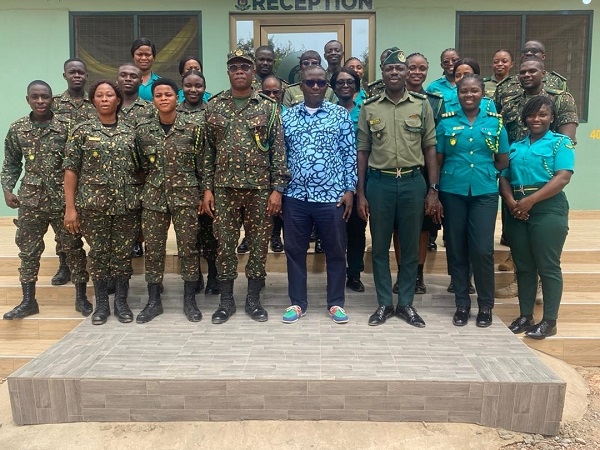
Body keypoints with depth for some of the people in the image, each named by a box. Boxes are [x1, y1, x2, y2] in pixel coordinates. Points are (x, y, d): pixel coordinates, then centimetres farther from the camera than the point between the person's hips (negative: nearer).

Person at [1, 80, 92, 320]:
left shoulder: (67, 127, -4)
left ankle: (81, 297, 18)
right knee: (28, 250, 9)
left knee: (73, 247, 5)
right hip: (30, 200, 3)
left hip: (63, 199, -3)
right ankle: (28, 300, 22)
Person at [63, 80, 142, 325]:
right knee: (98, 253, 6)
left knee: (123, 254, 6)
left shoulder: (130, 132, 7)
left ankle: (121, 302, 19)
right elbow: (71, 169, -1)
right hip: (93, 204, -1)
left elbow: (139, 168, 9)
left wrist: (142, 201, 2)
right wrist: (70, 207, -7)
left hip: (127, 204, 1)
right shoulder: (82, 130, 2)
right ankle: (101, 304, 19)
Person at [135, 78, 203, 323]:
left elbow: (202, 164, 1)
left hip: (185, 196, -2)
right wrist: (141, 192, 9)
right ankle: (153, 301, 20)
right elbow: (141, 165, 11)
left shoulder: (192, 128, -2)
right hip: (153, 197, 3)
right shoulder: (143, 130, 5)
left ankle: (190, 301, 16)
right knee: (153, 250, 7)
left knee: (188, 249, 2)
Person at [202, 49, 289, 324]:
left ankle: (253, 299, 21)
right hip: (224, 187, 1)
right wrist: (207, 188, 1)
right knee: (225, 244, 6)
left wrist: (278, 188, -7)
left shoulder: (268, 107, 3)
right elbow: (207, 151, 7)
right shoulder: (214, 106, 7)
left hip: (260, 188, -1)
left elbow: (278, 150, -1)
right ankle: (226, 300, 20)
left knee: (259, 244, 6)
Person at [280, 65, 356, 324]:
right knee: (294, 250, 8)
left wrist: (349, 190, -4)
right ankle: (297, 302, 23)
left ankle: (336, 303, 22)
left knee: (335, 251, 7)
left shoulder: (340, 115, 3)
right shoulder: (287, 116, 8)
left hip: (332, 196, -1)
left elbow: (350, 154, 2)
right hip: (296, 196, 2)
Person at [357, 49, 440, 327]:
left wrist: (433, 190, -1)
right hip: (379, 182, 0)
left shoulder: (422, 105, 5)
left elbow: (430, 148, 5)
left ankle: (406, 303, 22)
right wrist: (360, 193, 0)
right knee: (380, 246, 7)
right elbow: (362, 152, 5)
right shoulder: (369, 108, 4)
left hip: (413, 181, 0)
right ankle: (384, 303, 21)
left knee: (410, 247, 8)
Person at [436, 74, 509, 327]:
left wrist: (482, 173, 7)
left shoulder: (495, 122, 5)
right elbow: (437, 161, 5)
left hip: (484, 193, 0)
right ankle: (462, 304, 18)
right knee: (456, 249, 5)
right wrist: (435, 191, 1)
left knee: (482, 249, -4)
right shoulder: (446, 123, 4)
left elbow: (503, 161, 11)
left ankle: (486, 305, 13)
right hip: (452, 192, 1)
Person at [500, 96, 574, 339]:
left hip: (548, 209, -5)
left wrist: (530, 200, -17)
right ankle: (525, 315, 19)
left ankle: (549, 321, 7)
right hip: (517, 211, 5)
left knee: (548, 266, -2)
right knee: (523, 266, 9)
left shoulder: (561, 142, 3)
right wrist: (511, 201, -9)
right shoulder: (515, 146, 17)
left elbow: (563, 177, -10)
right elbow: (504, 177, 10)